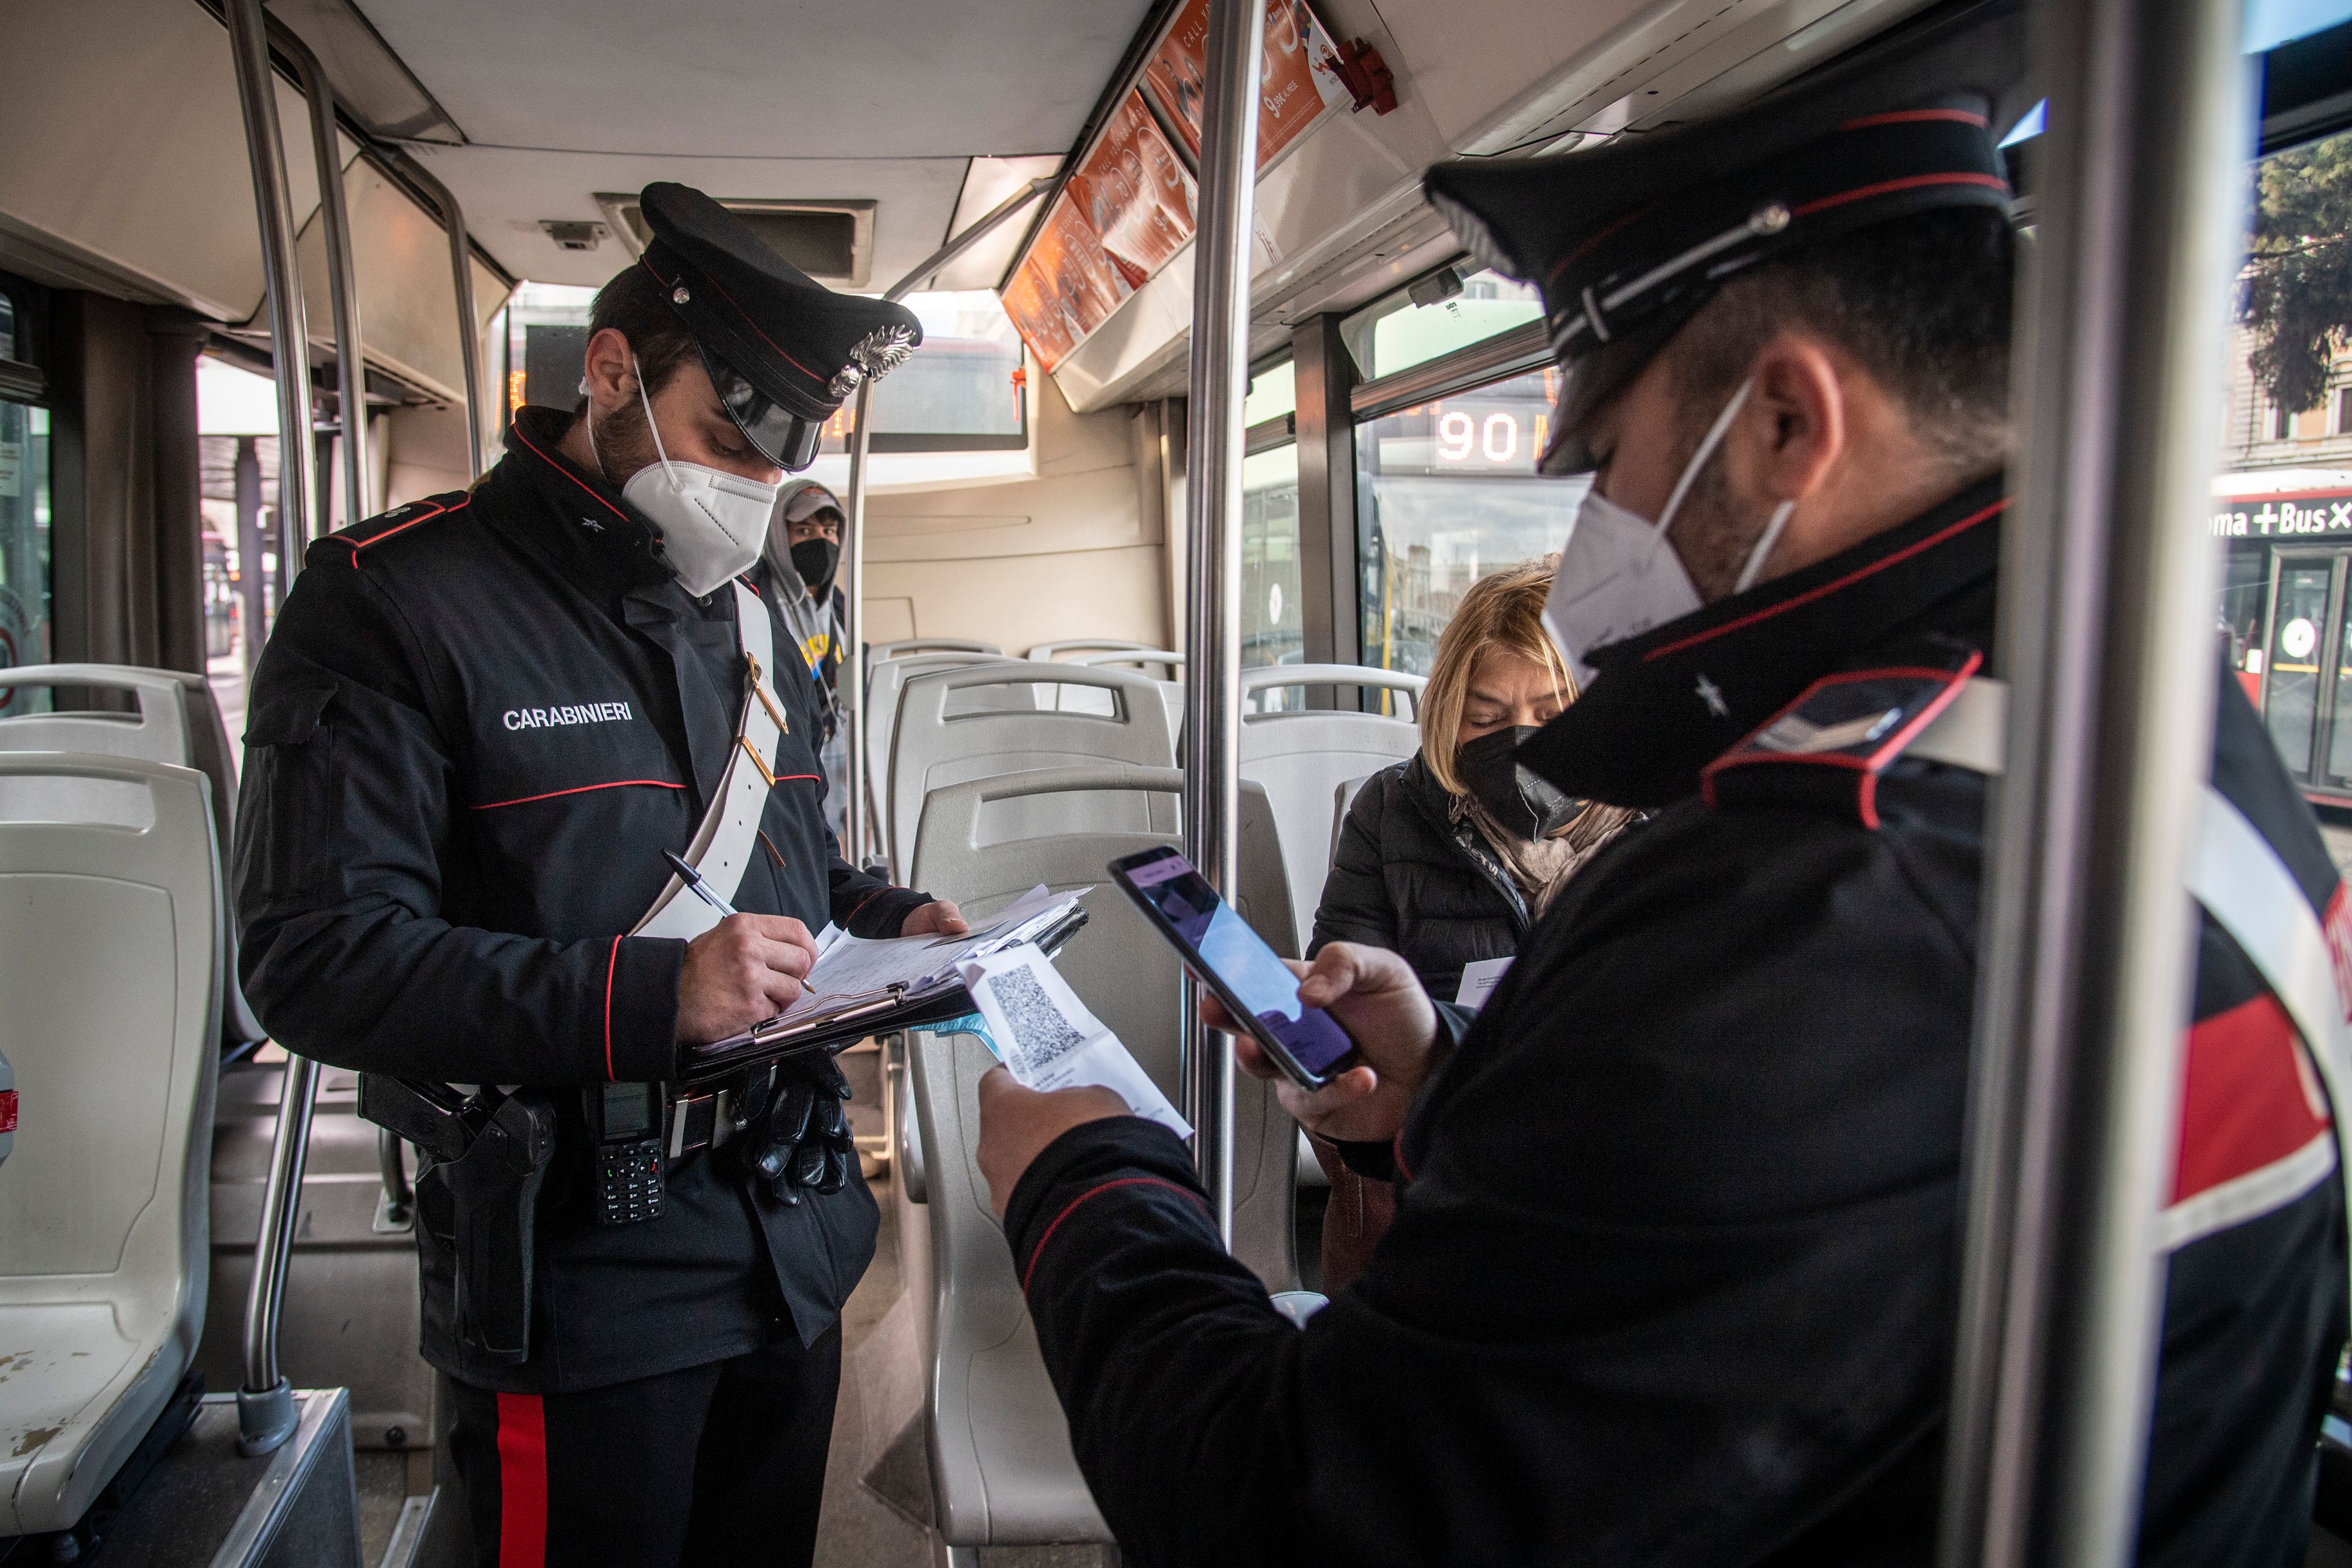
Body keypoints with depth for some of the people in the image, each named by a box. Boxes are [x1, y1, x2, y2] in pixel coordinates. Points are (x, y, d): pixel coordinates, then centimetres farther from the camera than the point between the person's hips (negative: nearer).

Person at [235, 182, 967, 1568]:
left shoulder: (745, 621, 14)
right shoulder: (394, 600, -10)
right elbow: (316, 958, -18)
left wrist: (896, 924, 1)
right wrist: (645, 995, -28)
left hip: (794, 1249, 7)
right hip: (582, 1285, -6)